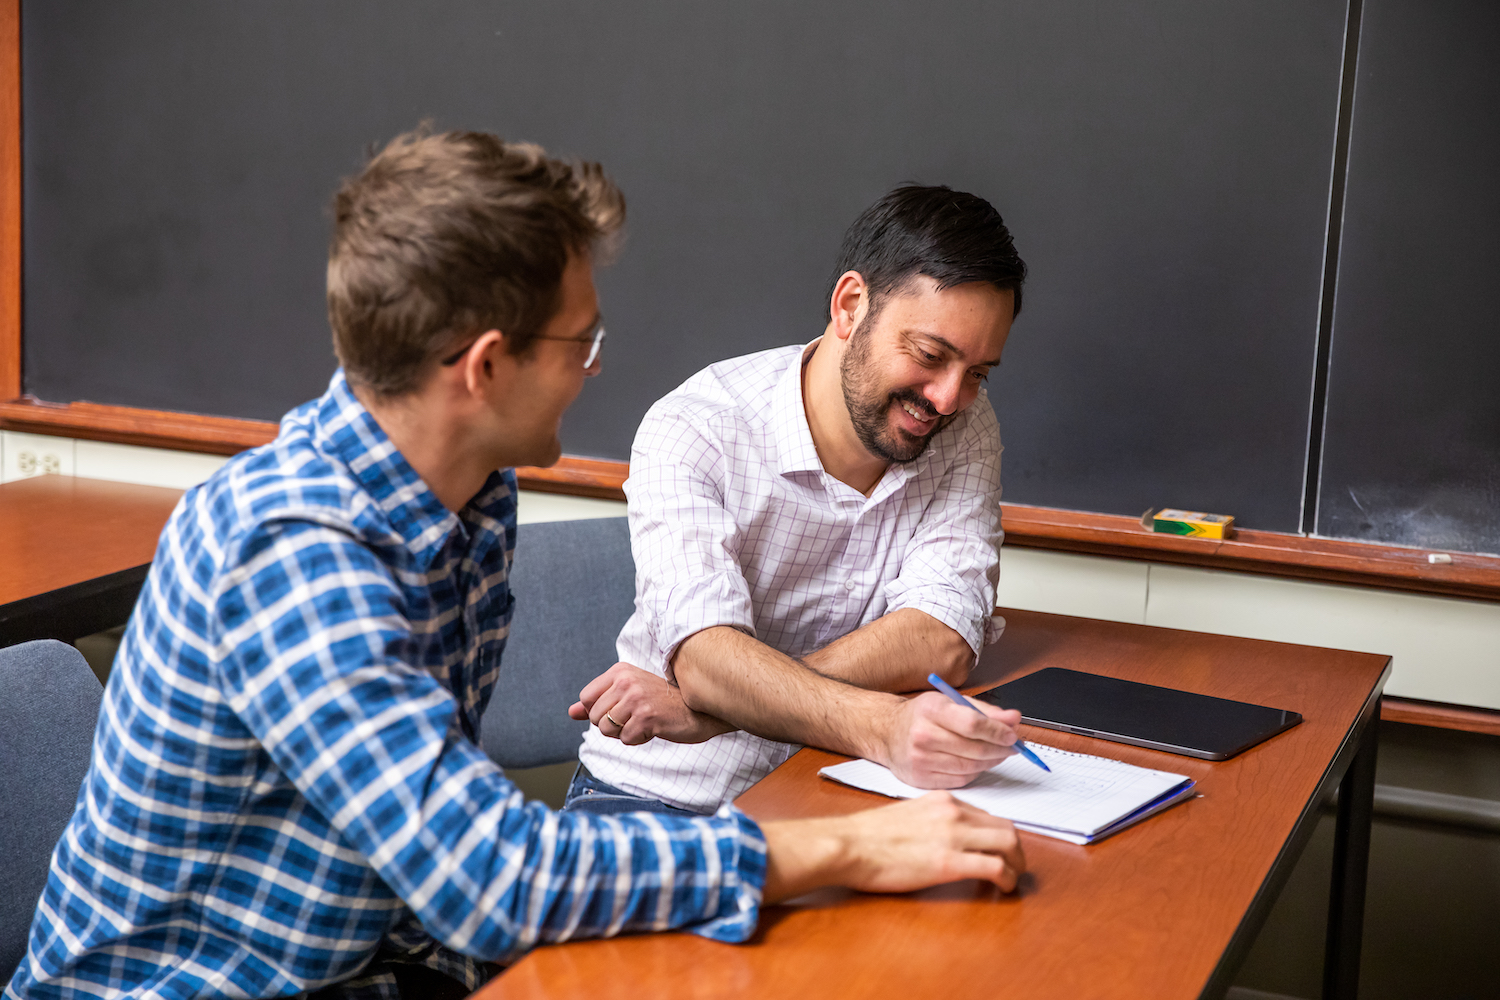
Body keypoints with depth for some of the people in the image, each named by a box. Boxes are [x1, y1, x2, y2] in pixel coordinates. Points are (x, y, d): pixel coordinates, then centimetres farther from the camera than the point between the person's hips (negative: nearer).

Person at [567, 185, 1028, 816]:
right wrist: (884, 728, -47)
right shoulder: (692, 430, -14)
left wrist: (700, 705, -25)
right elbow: (707, 656, -27)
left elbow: (942, 644, -14)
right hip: (656, 790, -3)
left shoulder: (965, 431, -1)